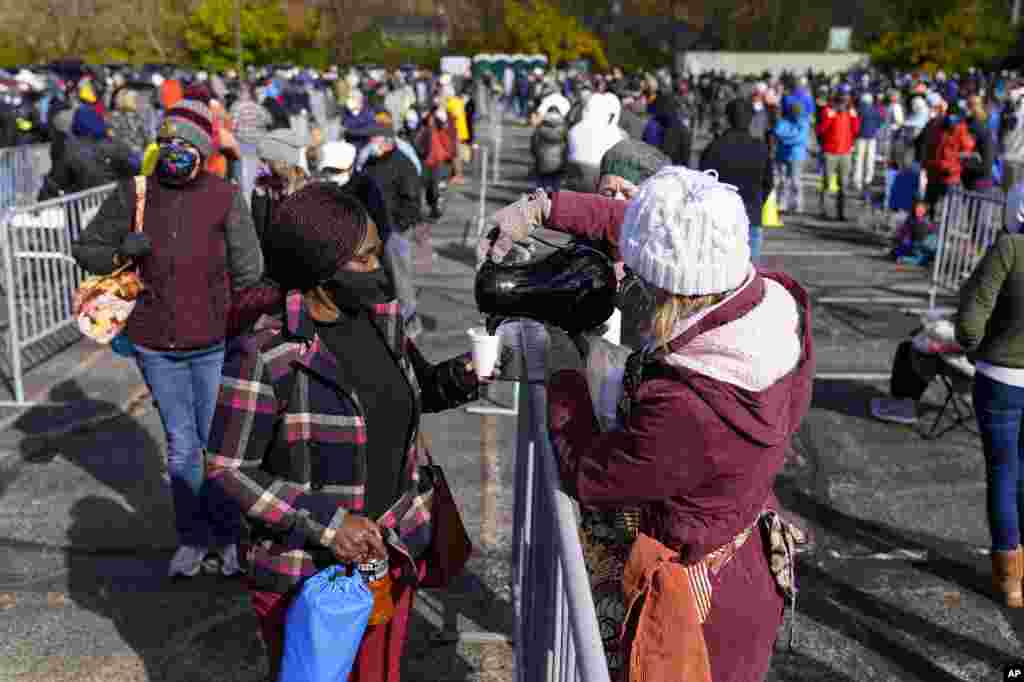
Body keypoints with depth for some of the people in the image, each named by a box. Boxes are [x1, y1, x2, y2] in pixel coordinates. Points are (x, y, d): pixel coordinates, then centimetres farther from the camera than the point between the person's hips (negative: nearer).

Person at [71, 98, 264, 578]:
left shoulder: (225, 198, -7)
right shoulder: (133, 195, -2)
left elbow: (247, 271, -3)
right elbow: (85, 249, 6)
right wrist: (120, 254, -14)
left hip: (213, 344, -2)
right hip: (156, 346, 2)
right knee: (181, 444, 15)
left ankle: (227, 536, 26)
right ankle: (191, 538, 30)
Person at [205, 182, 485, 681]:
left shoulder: (379, 314, -4)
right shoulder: (265, 352, -23)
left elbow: (415, 391, 11)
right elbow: (228, 469, -17)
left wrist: (460, 376, -10)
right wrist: (327, 526, -22)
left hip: (391, 548, 6)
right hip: (307, 568, -5)